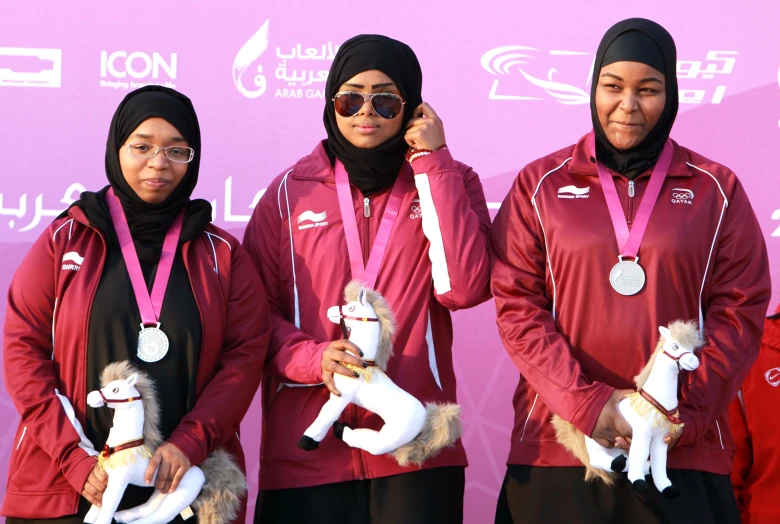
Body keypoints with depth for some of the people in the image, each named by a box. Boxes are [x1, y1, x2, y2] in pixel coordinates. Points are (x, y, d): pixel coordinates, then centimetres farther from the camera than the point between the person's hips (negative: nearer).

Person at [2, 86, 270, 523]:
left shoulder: (222, 255, 8)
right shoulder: (66, 241, 5)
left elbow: (246, 355, 0)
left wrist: (189, 445, -15)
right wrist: (76, 460, -13)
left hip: (185, 487, 1)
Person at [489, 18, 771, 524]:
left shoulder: (716, 190, 7)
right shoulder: (541, 184, 6)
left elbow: (741, 310, 2)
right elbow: (517, 305, 0)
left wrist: (685, 412, -10)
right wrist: (586, 405, -12)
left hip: (684, 455, 0)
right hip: (557, 451, 0)